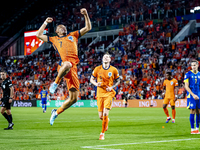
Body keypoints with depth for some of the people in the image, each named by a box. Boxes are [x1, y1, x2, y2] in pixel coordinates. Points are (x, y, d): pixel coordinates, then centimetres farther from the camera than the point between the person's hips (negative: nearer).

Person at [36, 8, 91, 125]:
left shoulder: (73, 35, 31)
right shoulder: (54, 39, 28)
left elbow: (88, 28, 28)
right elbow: (39, 35, 29)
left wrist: (86, 15, 17)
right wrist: (46, 23, 32)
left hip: (73, 67, 3)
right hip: (63, 64, -3)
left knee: (73, 98, -2)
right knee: (67, 64, -46)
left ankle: (57, 112, 21)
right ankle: (56, 83, -21)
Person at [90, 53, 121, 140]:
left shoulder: (114, 70, -1)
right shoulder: (97, 69, 1)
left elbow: (118, 81, 10)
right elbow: (91, 79, 11)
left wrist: (112, 87, -7)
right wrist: (96, 84, -11)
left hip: (109, 93, -2)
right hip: (100, 94, 2)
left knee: (105, 114, -14)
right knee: (101, 116, 4)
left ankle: (102, 133, 0)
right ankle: (107, 121, 41)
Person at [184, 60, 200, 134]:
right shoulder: (188, 74, -4)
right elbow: (186, 86, -8)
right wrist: (193, 95, -15)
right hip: (191, 96, -5)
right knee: (192, 112, -5)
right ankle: (192, 129, 0)